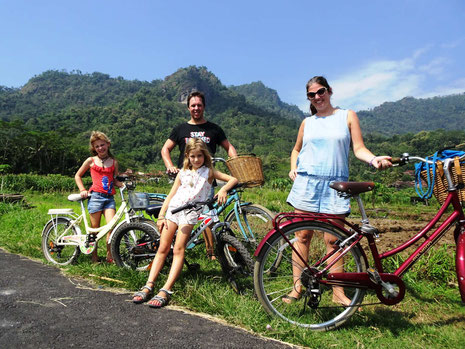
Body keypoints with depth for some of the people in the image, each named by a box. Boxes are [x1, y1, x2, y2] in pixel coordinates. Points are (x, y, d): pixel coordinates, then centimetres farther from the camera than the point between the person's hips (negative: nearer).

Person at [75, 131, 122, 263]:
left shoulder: (114, 162, 13)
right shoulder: (91, 161, 8)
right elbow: (77, 176, 17)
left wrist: (124, 184, 1)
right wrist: (83, 190, 4)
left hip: (109, 198, 1)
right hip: (95, 196, -1)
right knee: (95, 228, 2)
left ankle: (109, 255, 3)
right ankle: (94, 257, 17)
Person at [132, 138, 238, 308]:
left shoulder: (209, 172, 8)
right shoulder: (183, 173, 15)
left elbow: (233, 179, 1)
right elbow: (171, 195, 13)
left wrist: (223, 190, -18)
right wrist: (161, 216, 5)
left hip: (190, 212, -3)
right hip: (173, 209, 3)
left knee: (178, 250, -14)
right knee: (162, 249, 0)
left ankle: (165, 291, -16)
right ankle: (149, 286, 2)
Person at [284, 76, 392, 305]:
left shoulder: (347, 116, 8)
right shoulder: (307, 122, 14)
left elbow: (359, 148, 2)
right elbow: (296, 149, 25)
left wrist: (373, 159, -18)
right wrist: (293, 167, 7)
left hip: (335, 185, -1)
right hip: (306, 183, 2)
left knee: (333, 240, 0)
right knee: (302, 236, 3)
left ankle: (338, 292, 13)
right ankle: (297, 287, 13)